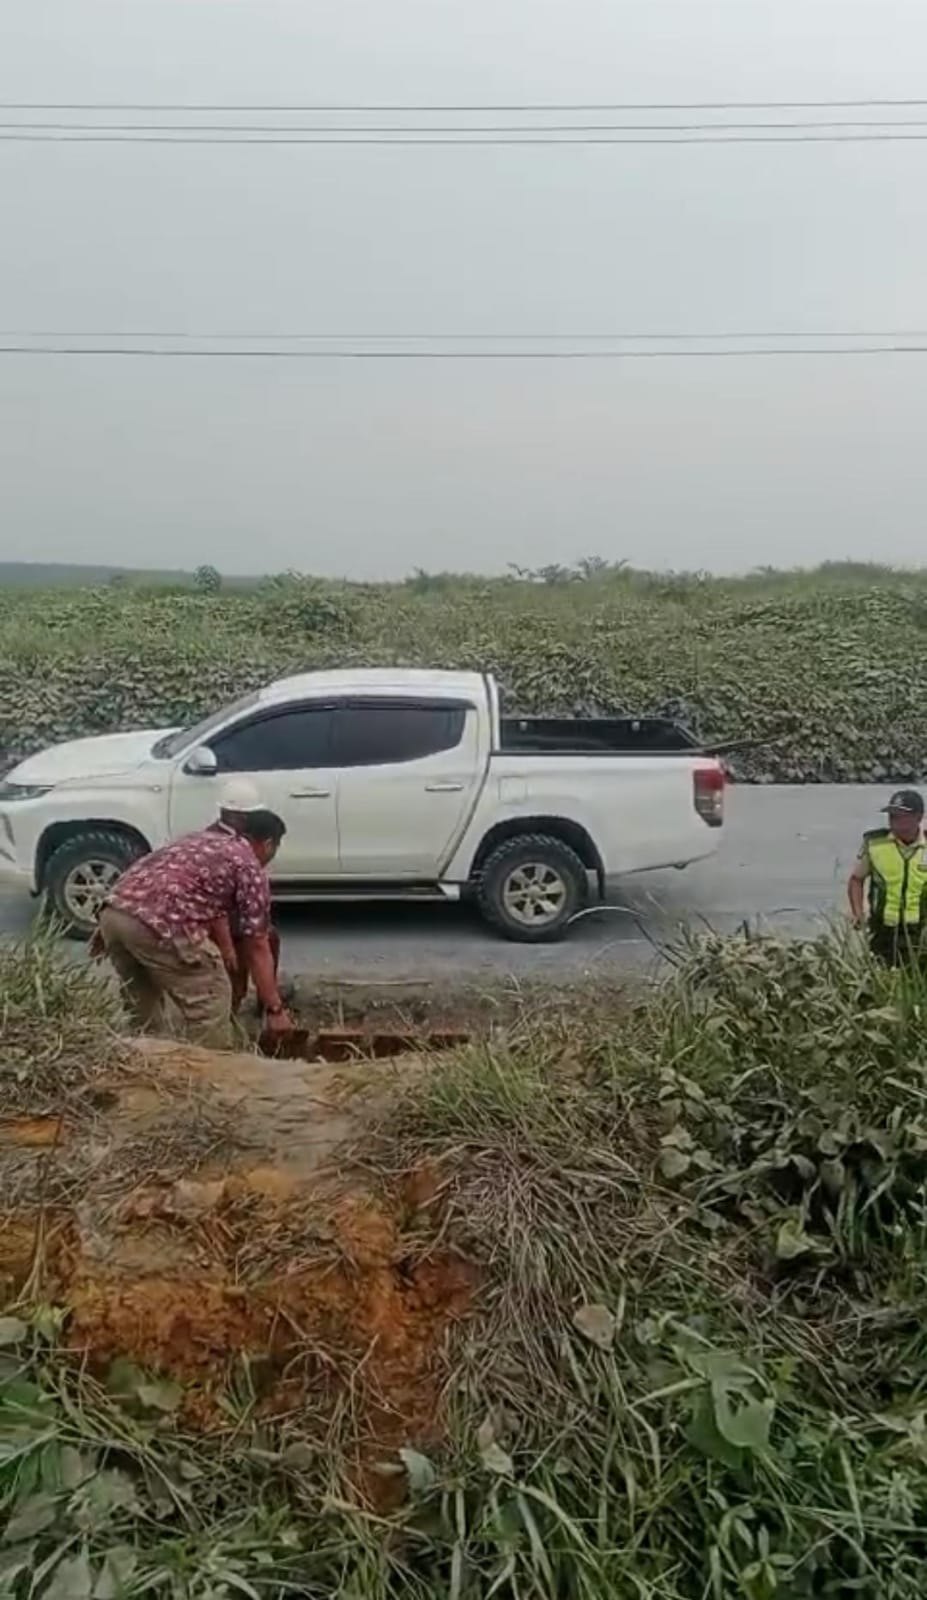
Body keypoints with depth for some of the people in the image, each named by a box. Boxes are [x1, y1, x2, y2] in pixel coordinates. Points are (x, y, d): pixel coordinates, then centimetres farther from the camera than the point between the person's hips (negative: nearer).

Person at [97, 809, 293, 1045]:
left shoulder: (202, 839, 30)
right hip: (156, 923, -8)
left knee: (142, 1000, 28)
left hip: (113, 913, 8)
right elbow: (256, 948, 7)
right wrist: (275, 1009, 12)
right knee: (210, 999, 8)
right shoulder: (250, 868, 8)